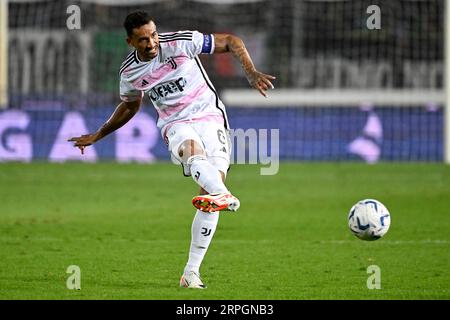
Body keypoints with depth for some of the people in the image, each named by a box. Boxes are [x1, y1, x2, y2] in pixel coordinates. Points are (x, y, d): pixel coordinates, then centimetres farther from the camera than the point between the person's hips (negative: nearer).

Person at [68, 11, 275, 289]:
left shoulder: (181, 42, -8)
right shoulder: (129, 72, 3)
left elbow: (231, 42, 0)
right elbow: (131, 105, 26)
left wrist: (252, 73, -13)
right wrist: (98, 135, 28)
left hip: (210, 117, -1)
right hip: (176, 125, 1)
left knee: (214, 179, -18)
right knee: (191, 148, -37)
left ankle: (192, 271, -15)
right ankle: (223, 195, -68)